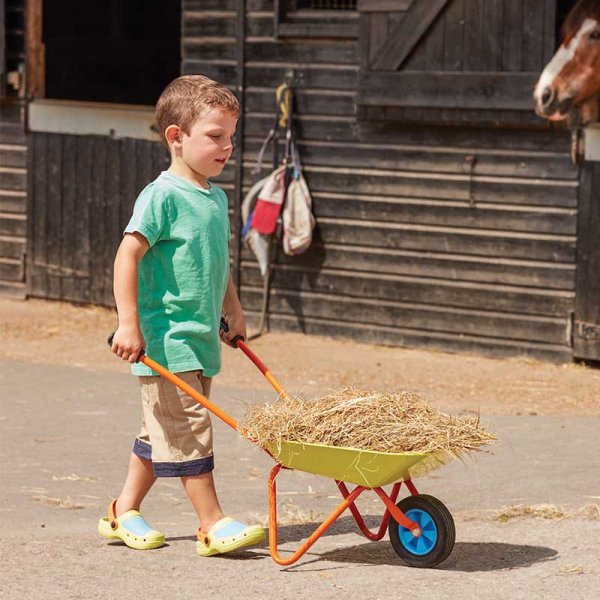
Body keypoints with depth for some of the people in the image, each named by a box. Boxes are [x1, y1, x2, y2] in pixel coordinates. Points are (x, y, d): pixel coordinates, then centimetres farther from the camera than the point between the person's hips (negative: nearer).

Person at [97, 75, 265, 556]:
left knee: (163, 431, 14)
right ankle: (214, 525, -4)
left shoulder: (216, 199, 13)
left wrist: (233, 311, 25)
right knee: (189, 430, -7)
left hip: (201, 340, 9)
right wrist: (129, 323, -23)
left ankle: (125, 512, 25)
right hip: (166, 339, -9)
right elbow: (128, 255, -18)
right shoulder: (163, 196, -14)